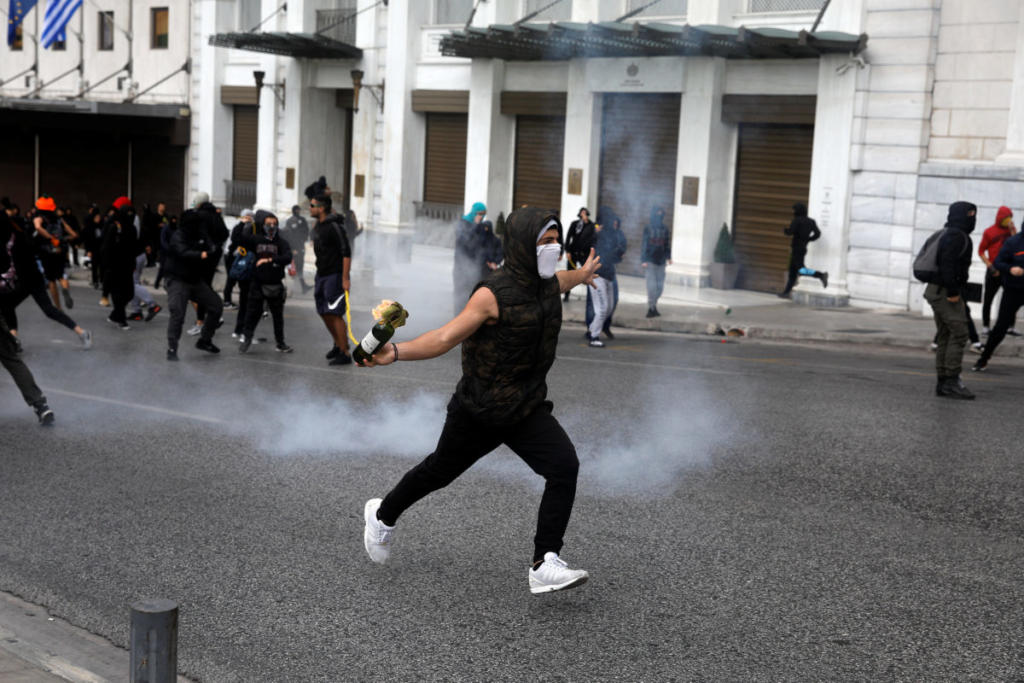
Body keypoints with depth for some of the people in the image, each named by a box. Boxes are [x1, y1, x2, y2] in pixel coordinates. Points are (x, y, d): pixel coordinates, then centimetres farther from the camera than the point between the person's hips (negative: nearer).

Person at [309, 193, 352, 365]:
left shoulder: (334, 227, -17)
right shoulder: (318, 226, 11)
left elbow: (346, 252, -20)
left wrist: (345, 279, -23)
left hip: (335, 275, -9)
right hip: (321, 275, 9)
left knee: (335, 314, -11)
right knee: (324, 313, 13)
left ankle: (345, 354, -7)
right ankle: (338, 344, 32)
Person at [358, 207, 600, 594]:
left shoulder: (546, 282, 1)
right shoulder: (493, 293, -22)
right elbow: (445, 338, -26)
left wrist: (581, 274, 49)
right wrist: (395, 352, -40)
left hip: (528, 408, 5)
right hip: (479, 409, -5)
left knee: (564, 467, -17)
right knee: (440, 471, 16)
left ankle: (545, 565, -16)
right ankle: (383, 515, 45)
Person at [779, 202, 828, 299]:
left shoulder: (796, 220, -10)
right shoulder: (811, 221, 10)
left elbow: (790, 231, -21)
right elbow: (817, 233, 3)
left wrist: (784, 231, 1)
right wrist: (808, 239, 14)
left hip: (796, 247, -8)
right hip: (803, 247, 8)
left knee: (801, 270, -16)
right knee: (793, 271, 12)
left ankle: (821, 275, -29)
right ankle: (786, 292, 15)